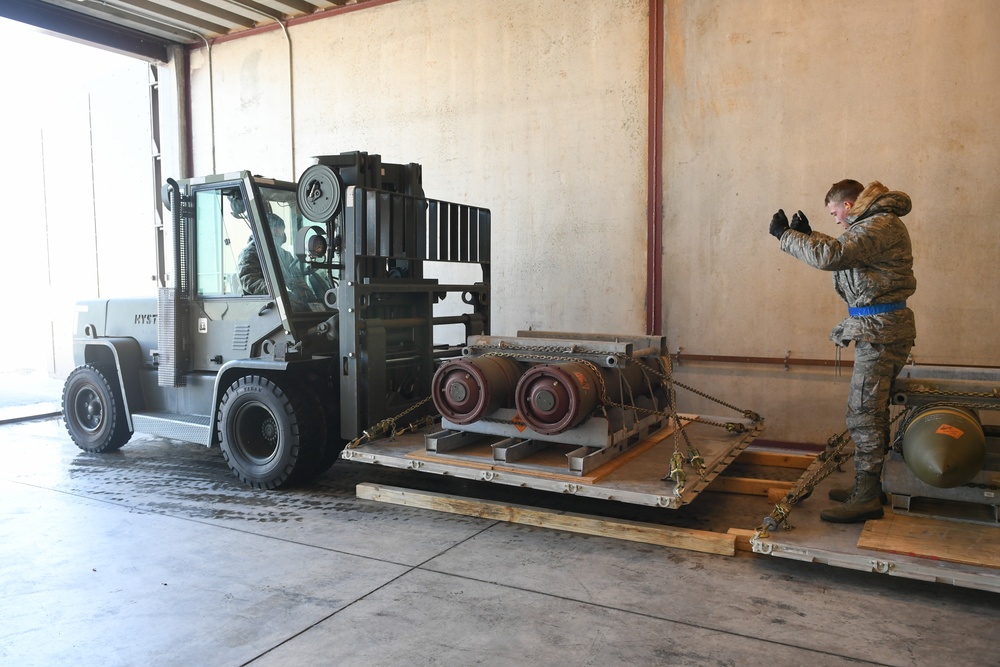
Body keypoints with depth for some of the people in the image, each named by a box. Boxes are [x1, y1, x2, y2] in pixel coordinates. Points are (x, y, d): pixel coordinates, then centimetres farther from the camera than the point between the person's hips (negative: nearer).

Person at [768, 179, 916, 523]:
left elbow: (832, 255, -28)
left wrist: (786, 234, -18)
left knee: (864, 412, -8)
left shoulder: (882, 225, -16)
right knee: (872, 411, 14)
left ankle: (867, 499, -1)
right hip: (876, 327, 11)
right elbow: (843, 254, 26)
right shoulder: (875, 223, 18)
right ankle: (868, 486, 24)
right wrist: (808, 235, 13)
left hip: (880, 330, -11)